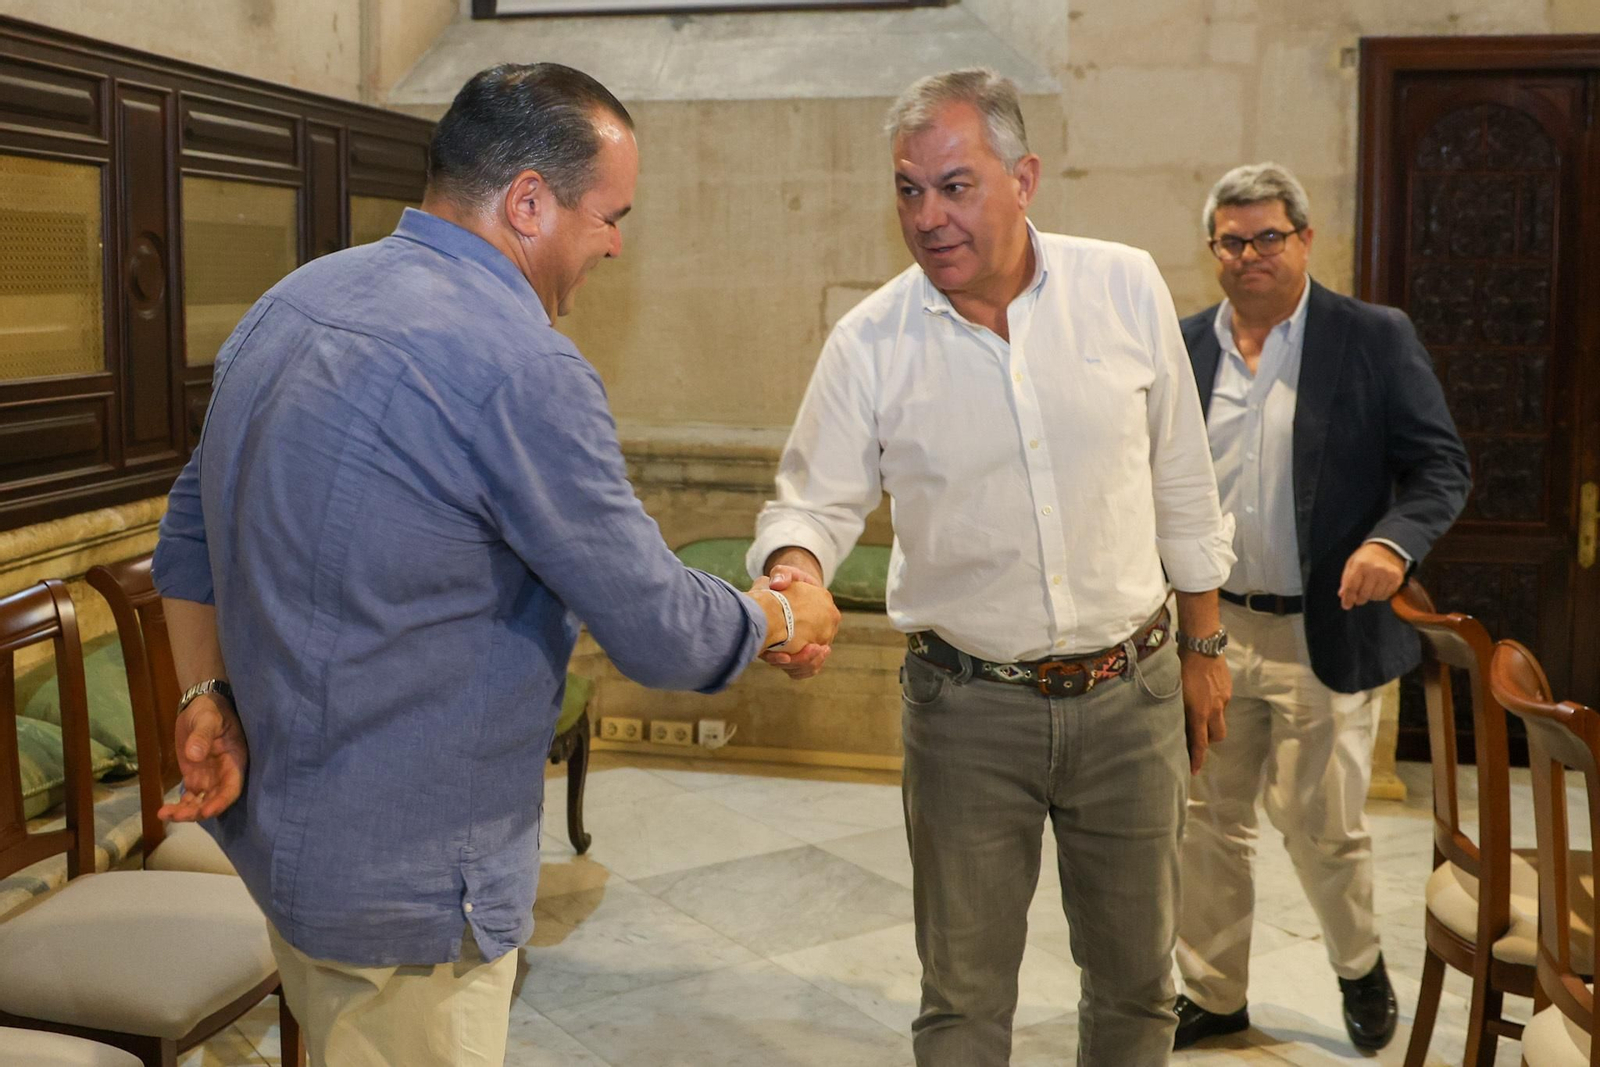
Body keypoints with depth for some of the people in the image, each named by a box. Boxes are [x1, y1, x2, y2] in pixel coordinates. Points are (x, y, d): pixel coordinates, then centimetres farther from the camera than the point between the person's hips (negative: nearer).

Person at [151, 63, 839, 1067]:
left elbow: (191, 537, 11)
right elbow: (659, 633, -18)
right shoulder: (522, 366, -25)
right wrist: (785, 616, 0)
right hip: (403, 884, -9)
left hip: (277, 829, 9)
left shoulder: (290, 303, 4)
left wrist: (208, 701, 7)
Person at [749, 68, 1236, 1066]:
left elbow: (1182, 484, 5)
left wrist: (1204, 648, 10)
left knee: (1138, 981, 16)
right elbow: (816, 501, -2)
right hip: (968, 709, -1)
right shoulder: (870, 343, -8)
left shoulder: (1127, 288, -4)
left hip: (1130, 691, 1)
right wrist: (795, 572, -26)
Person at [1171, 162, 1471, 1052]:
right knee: (1209, 822, 10)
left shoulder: (1376, 337, -3)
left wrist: (1394, 541, -24)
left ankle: (1362, 968, 35)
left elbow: (1443, 465, -5)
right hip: (1209, 632, 3)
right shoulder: (1183, 347, 5)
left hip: (1325, 634, -3)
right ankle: (1213, 996, 28)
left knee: (1323, 825, 6)